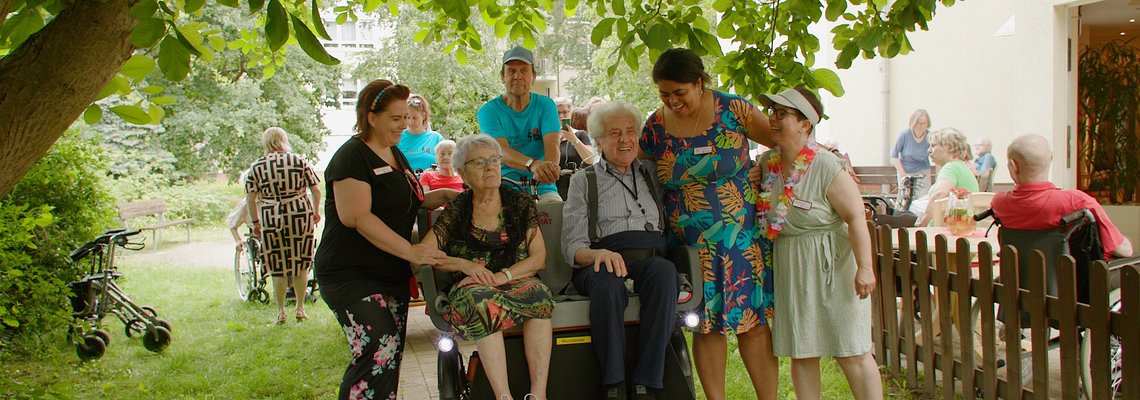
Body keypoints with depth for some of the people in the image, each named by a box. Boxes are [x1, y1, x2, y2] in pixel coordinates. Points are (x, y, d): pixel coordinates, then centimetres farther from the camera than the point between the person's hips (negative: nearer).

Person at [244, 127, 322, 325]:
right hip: (301, 216, 0)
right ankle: (300, 309, 16)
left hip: (272, 220, 0)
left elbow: (250, 199, 0)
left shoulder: (256, 167, 3)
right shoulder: (300, 161, 2)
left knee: (278, 267, 9)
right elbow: (316, 190, 2)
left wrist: (255, 222, 10)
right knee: (301, 264, 11)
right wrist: (315, 212, 16)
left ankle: (281, 312, 12)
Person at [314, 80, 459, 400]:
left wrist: (446, 195, 7)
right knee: (379, 351, -22)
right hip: (351, 274, -9)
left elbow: (410, 202, 27)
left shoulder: (395, 154, 15)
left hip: (392, 274, 9)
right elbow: (356, 217, -23)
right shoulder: (352, 157, -12)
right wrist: (410, 251, -26)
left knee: (391, 357, 9)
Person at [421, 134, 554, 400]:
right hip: (470, 287, -1)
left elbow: (539, 258, 4)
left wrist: (502, 276, -13)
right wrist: (465, 264, -12)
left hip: (517, 281, 1)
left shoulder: (521, 204, 11)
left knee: (538, 295, -34)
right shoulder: (456, 210, 9)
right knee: (483, 301, -37)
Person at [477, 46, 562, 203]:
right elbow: (501, 151, -18)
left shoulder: (545, 105, 6)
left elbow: (552, 144, -11)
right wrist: (532, 164, -40)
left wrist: (549, 168, -36)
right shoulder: (488, 111, -1)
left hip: (541, 186, 1)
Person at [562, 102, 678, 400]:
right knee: (607, 278, -38)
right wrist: (598, 254, -17)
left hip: (652, 258, 2)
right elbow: (572, 246, 4)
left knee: (664, 270, -34)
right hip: (603, 263, -1)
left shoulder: (652, 173, 25)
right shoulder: (583, 180, 16)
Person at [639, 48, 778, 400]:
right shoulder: (655, 125, 2)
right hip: (688, 244, 3)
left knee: (751, 321, 0)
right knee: (706, 325, 6)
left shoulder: (731, 110, -6)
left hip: (740, 236, -2)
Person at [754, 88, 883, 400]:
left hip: (831, 268, -6)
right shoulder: (766, 162, 3)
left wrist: (864, 268, -21)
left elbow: (855, 217, -17)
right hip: (789, 271, 6)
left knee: (851, 354, 1)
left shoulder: (827, 167, -16)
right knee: (800, 353, 10)